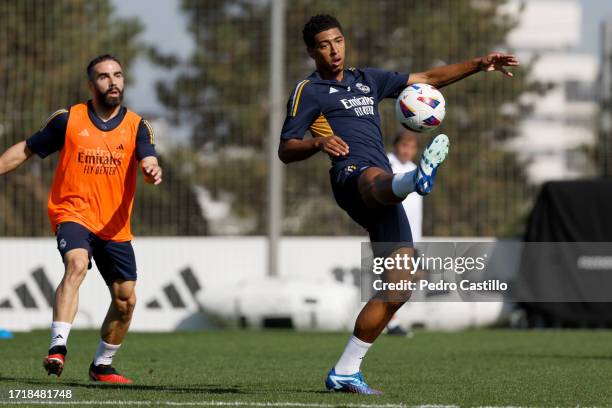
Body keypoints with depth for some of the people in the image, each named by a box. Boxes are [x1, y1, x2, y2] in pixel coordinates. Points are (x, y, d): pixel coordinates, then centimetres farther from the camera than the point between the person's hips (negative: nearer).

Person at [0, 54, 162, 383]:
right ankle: (57, 347, -40)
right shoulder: (68, 119, -1)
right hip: (73, 213, -3)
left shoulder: (136, 126, 2)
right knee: (77, 264, -32)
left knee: (126, 300, 5)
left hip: (115, 225, 3)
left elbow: (148, 161, -15)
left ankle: (102, 365, 25)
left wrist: (153, 171, -38)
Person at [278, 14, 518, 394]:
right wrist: (318, 142, -18)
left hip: (384, 190, 7)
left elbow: (429, 78, 30)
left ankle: (345, 371, 5)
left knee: (399, 287, -1)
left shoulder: (367, 79, 28)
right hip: (353, 174, -7)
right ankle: (416, 178, -84)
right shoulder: (309, 91, 11)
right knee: (378, 180, -45)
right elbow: (285, 150, 3)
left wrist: (478, 64, 19)